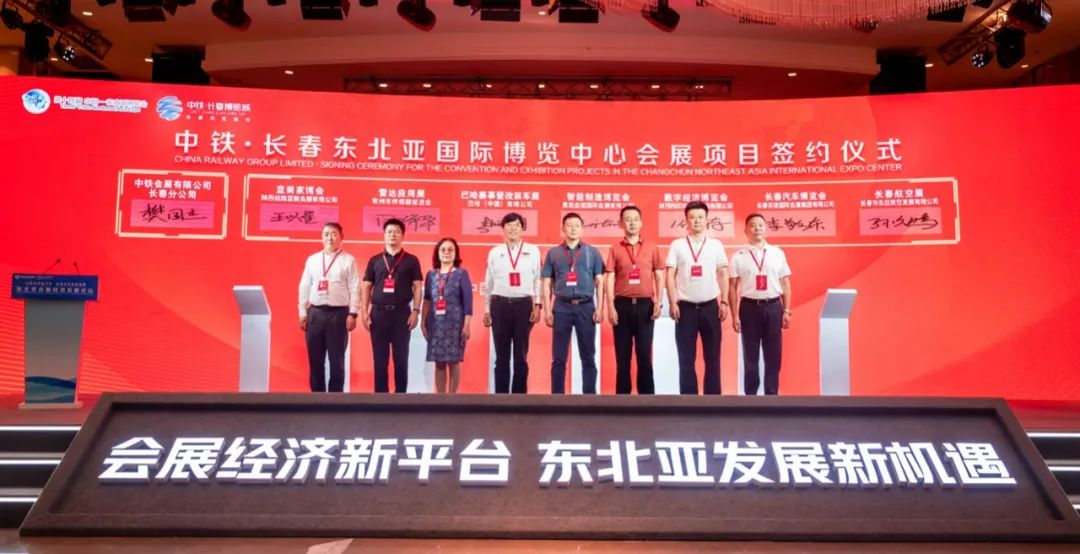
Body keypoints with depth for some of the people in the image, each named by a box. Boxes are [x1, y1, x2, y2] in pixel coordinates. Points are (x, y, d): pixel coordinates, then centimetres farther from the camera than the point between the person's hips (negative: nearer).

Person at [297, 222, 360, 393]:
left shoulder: (348, 260, 2)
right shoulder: (312, 260, 12)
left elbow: (355, 289, -2)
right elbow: (304, 287, 12)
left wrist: (353, 314, -9)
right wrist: (303, 313, 7)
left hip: (338, 313, -3)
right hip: (315, 313, 3)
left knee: (336, 359, 2)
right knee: (315, 359, 6)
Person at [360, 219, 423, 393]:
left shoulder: (411, 260, 6)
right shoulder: (375, 260, 9)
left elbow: (417, 287, 3)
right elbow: (366, 288, 8)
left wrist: (415, 311, -7)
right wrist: (364, 313, 0)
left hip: (402, 312, -1)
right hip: (379, 312, 1)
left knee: (401, 358, 2)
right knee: (380, 358, 4)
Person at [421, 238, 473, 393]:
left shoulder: (461, 274, -1)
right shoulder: (431, 274, 9)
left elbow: (468, 302, -5)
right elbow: (427, 300, 13)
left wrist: (466, 326, -10)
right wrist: (423, 321, 8)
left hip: (455, 324, -3)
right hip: (436, 324, 3)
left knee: (453, 362, 0)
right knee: (439, 362, 5)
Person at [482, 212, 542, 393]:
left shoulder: (533, 251, 7)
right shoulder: (494, 252, 10)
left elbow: (538, 280, 4)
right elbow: (488, 283, 12)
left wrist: (537, 306, -4)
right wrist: (487, 310, 10)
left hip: (524, 304, -1)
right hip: (500, 305, 1)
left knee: (521, 356, 4)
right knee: (502, 356, 4)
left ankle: (519, 396, 11)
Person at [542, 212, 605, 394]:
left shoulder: (592, 252, 8)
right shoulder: (553, 253, 9)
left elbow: (599, 282, 6)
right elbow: (547, 284, 8)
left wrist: (599, 308, -2)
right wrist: (547, 310, 0)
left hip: (586, 307, 0)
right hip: (562, 307, 0)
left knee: (588, 357, 4)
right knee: (559, 357, 2)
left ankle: (589, 395, 11)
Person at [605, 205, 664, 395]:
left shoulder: (651, 248, 7)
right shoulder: (615, 249, 5)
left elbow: (659, 277, 7)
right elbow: (610, 280, 1)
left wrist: (658, 302, -3)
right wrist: (610, 307, -7)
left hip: (645, 304, 0)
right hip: (622, 305, 0)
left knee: (644, 354, 3)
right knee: (622, 355, 4)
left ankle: (646, 396, 9)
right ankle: (622, 396, 11)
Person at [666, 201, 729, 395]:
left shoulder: (716, 245, 7)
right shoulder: (677, 245, 3)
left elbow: (723, 275, 8)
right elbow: (670, 276, 1)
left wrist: (724, 302, 1)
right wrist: (672, 303, -7)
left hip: (710, 307, 1)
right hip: (686, 307, -1)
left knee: (712, 357, 5)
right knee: (686, 358, 4)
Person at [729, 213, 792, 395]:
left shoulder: (777, 253, 7)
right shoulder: (739, 256, 2)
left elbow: (785, 283, 8)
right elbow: (733, 287, 0)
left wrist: (787, 311, 3)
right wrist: (734, 315, -4)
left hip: (773, 306, 1)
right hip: (749, 307, -1)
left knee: (773, 355, 5)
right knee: (750, 355, 6)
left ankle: (772, 394, 15)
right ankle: (750, 394, 15)